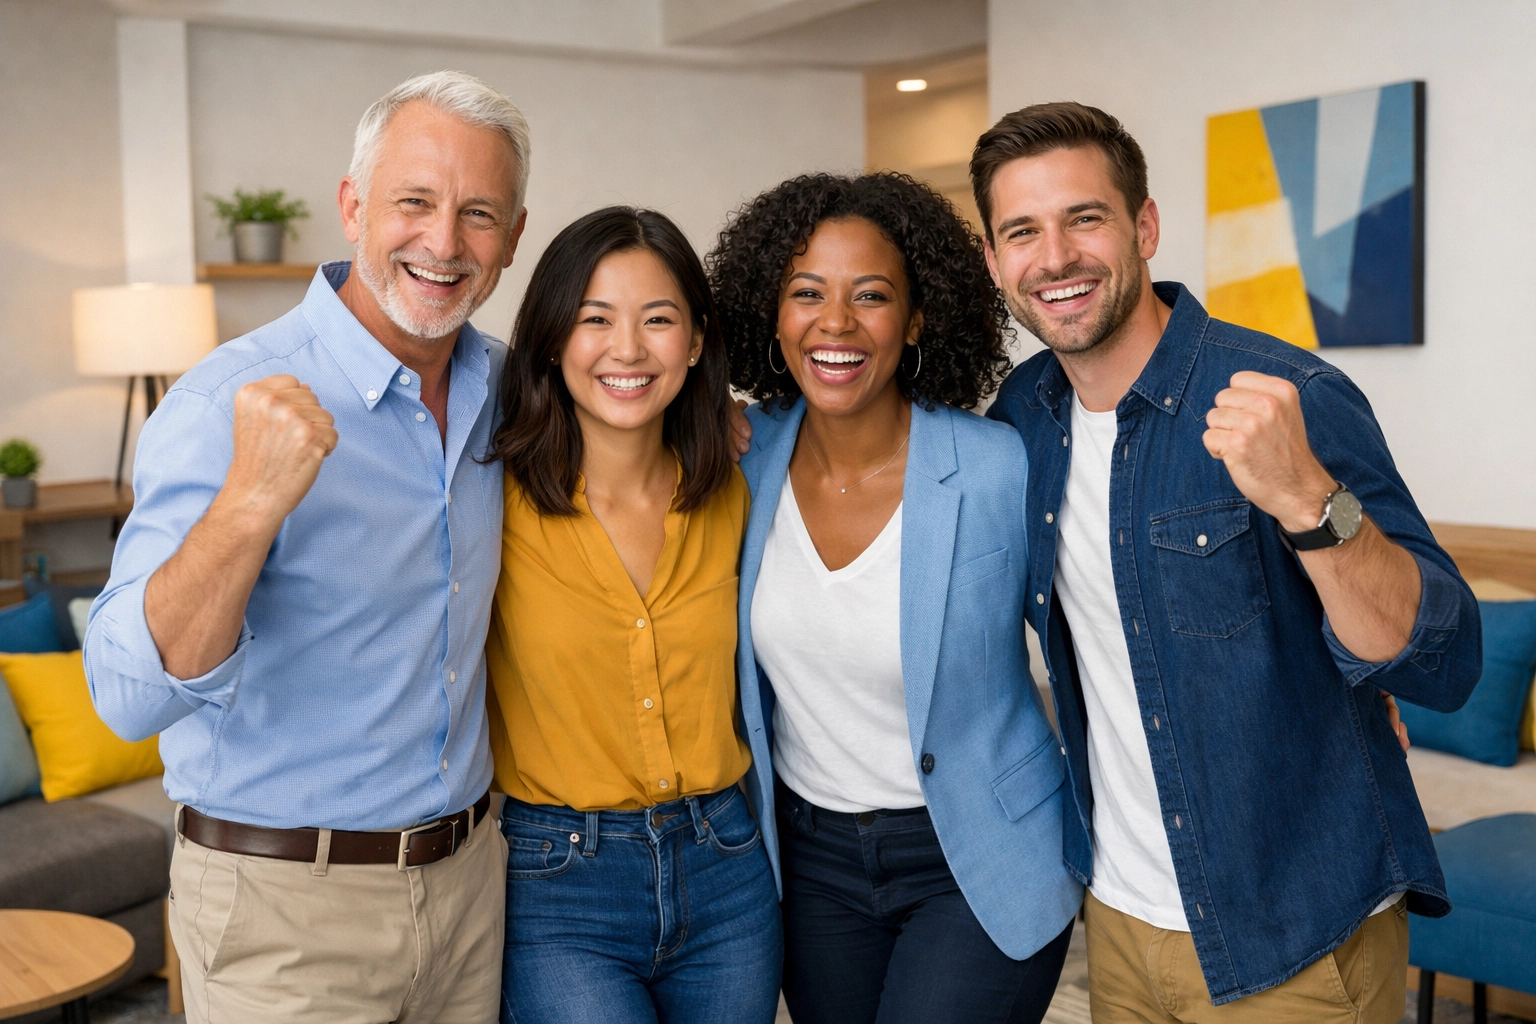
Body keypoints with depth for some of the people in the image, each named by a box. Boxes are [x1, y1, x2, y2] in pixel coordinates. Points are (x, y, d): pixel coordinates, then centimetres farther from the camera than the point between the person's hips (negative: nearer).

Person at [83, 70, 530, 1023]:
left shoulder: (498, 383, 0)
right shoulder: (231, 404, -18)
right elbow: (132, 695, -25)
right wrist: (248, 507, -41)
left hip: (469, 874, 6)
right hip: (286, 910, -5)